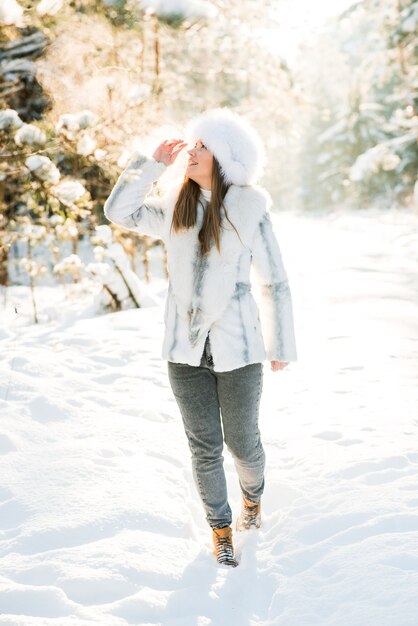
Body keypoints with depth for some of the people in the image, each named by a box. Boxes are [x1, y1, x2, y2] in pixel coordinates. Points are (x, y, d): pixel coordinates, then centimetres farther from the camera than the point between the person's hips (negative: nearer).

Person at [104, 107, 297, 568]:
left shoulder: (248, 211, -7)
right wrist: (152, 163, -3)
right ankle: (220, 528, 31)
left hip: (237, 348, -3)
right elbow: (119, 211, 1)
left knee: (242, 442, 12)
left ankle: (253, 495, 45)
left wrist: (281, 347, -1)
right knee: (204, 447, 10)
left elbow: (274, 284, -4)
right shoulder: (174, 209, 4)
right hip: (186, 349, 3)